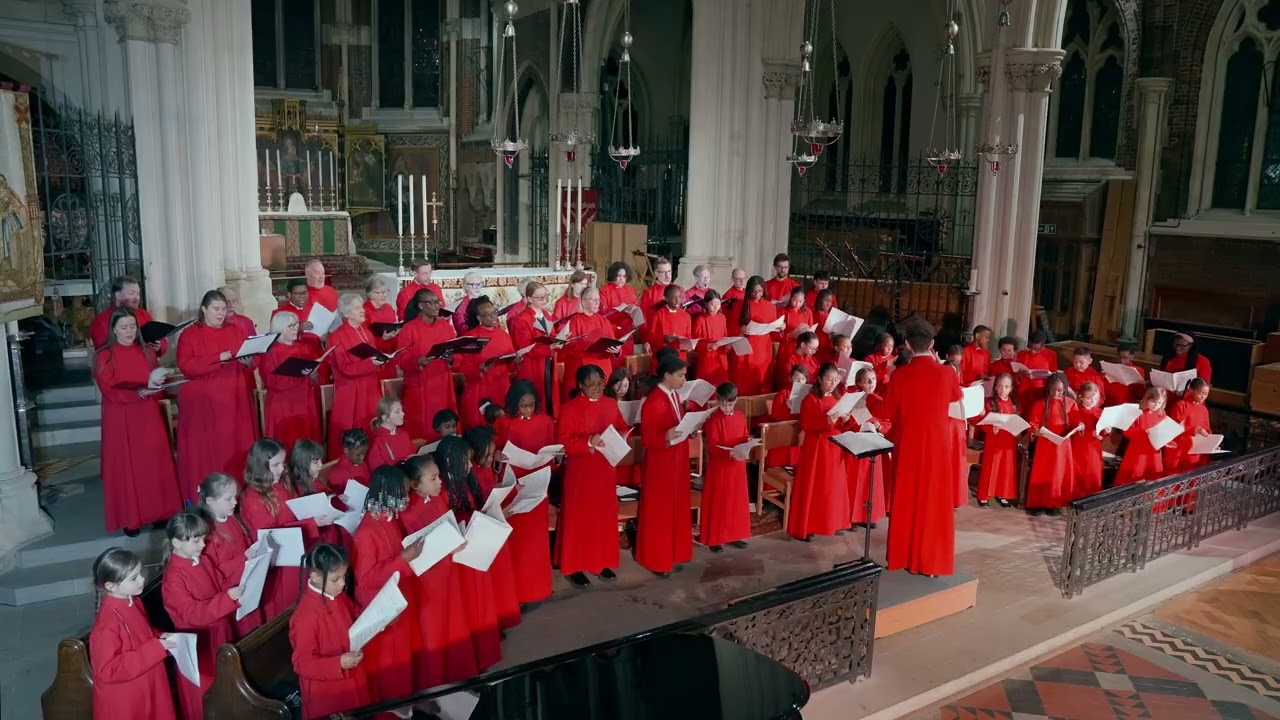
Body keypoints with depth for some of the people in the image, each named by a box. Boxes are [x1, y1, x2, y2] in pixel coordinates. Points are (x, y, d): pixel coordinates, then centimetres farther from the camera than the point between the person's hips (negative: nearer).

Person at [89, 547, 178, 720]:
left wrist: (159, 638, -3)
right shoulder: (108, 623, -28)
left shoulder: (133, 603, -1)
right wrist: (155, 648, -29)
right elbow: (108, 670, -27)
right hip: (124, 704, -8)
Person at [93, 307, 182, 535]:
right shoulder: (104, 357, -5)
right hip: (121, 419, -4)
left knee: (154, 463, 5)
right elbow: (109, 392, -12)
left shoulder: (146, 352, 9)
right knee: (126, 466, 1)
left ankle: (158, 512, 13)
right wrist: (138, 393, -24)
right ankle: (129, 518, 8)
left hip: (148, 415, 4)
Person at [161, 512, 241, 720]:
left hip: (219, 636, 7)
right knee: (202, 698, 9)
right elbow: (194, 614, -29)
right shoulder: (174, 578, -22)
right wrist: (228, 598, -37)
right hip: (198, 646, -7)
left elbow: (220, 589, 15)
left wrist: (238, 590, -5)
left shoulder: (202, 562, 1)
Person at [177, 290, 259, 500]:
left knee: (236, 450, 2)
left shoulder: (236, 332, 12)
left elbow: (252, 361, 8)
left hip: (233, 400, 3)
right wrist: (220, 358, -21)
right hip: (203, 402, -3)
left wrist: (248, 361, -15)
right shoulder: (190, 334, 1)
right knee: (205, 452, -2)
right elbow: (186, 366, -13)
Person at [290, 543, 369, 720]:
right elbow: (303, 664, -23)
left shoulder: (339, 596, -6)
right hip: (326, 693, -7)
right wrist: (339, 663, -33)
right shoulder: (306, 616, -28)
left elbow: (354, 623, 13)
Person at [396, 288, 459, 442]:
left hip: (443, 387, 4)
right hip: (420, 389, -4)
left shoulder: (446, 326, 9)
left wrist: (451, 359, -11)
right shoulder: (409, 329, -5)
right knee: (422, 430, -3)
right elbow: (402, 361, -8)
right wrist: (418, 362, -26)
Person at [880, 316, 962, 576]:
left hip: (906, 446, 0)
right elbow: (956, 397, 15)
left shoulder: (900, 374, -12)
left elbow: (888, 415, -4)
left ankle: (904, 557, 20)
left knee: (906, 502, 12)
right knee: (935, 503, 9)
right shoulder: (947, 373, -8)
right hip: (937, 446, 0)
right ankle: (932, 561, 13)